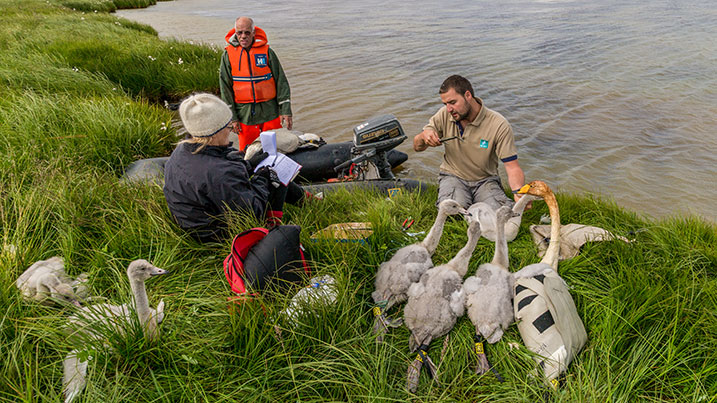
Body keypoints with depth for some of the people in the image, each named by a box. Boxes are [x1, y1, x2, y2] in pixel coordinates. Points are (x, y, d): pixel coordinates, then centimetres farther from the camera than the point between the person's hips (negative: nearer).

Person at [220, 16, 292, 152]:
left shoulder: (266, 51, 0)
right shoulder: (228, 54, 1)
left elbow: (281, 81, 0)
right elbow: (225, 87, 3)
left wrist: (286, 110, -5)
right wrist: (232, 117, -2)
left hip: (269, 111, 0)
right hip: (244, 114, 0)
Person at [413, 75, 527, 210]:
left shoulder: (499, 125, -16)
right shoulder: (444, 115, -7)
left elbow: (512, 167, -17)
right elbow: (417, 147, 3)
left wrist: (518, 192, -38)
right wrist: (423, 136, -22)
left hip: (485, 180, 0)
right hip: (453, 177, 0)